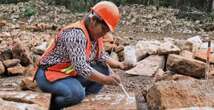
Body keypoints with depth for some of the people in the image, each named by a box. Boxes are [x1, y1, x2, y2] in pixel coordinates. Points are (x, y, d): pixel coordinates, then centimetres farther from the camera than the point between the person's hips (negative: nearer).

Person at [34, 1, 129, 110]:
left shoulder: (95, 34, 2)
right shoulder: (76, 34, -27)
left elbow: (101, 57, 14)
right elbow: (81, 67, -33)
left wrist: (119, 64, 1)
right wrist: (105, 79, -31)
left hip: (71, 73, 9)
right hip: (49, 74, -9)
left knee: (104, 70, -4)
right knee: (77, 93, -35)